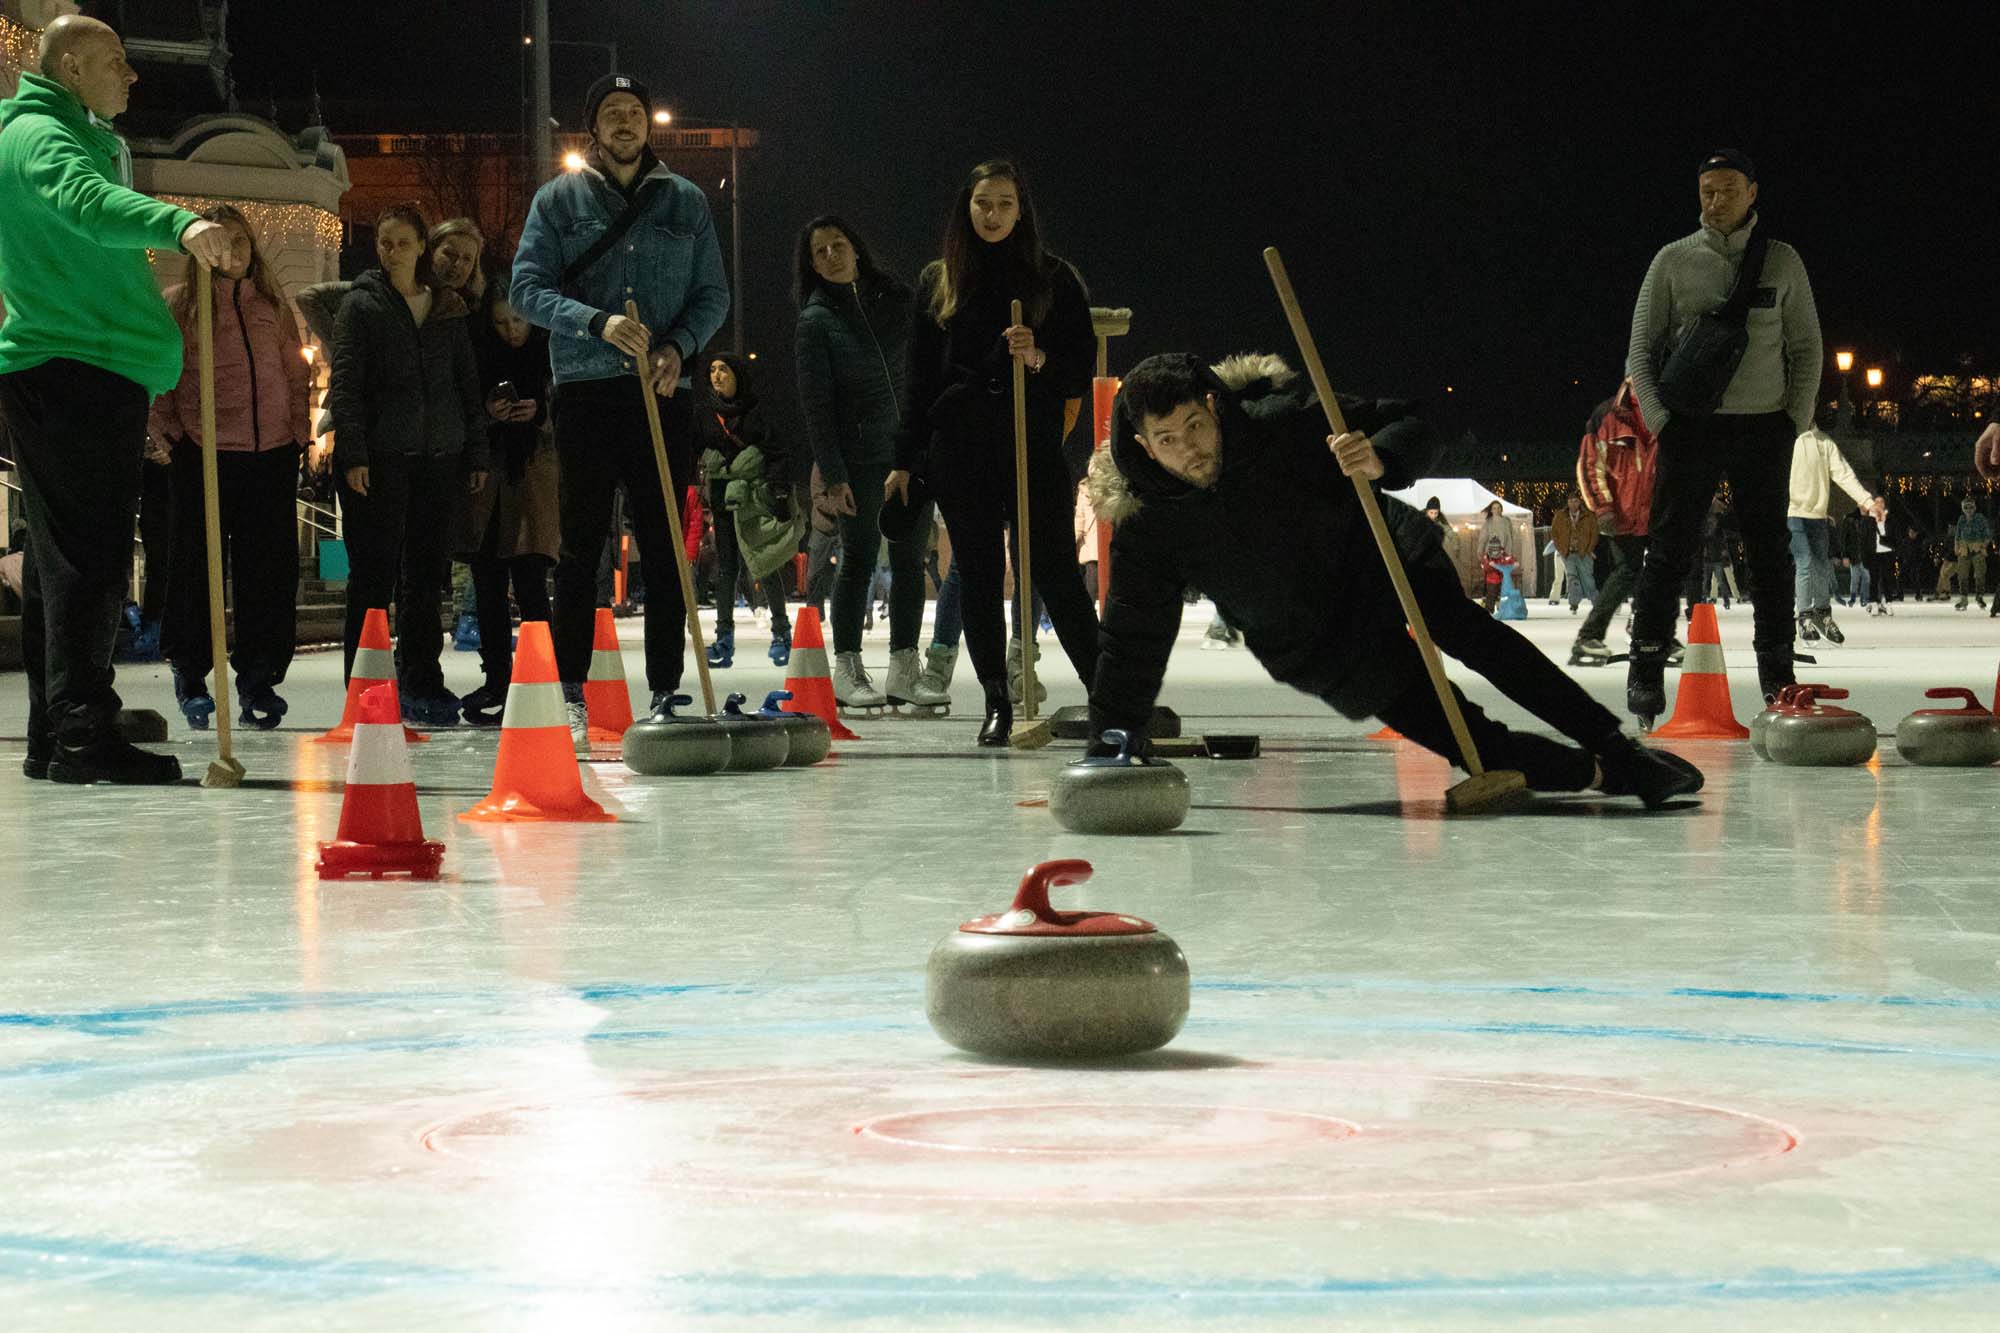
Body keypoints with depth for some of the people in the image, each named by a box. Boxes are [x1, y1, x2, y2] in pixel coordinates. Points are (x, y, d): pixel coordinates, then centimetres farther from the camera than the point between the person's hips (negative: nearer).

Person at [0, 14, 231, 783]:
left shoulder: (73, 136, 24)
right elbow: (88, 201, -33)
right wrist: (177, 223, -48)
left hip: (88, 374, 11)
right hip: (74, 373, -11)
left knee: (65, 557, 11)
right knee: (89, 556, -14)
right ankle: (82, 734, -17)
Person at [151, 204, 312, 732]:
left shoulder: (272, 304, 13)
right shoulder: (179, 303, 3)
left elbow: (297, 372, 17)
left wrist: (299, 428, 9)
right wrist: (165, 430, -4)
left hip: (273, 452, 3)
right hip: (204, 453, -3)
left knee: (269, 569, 2)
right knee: (199, 565, 0)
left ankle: (259, 678, 10)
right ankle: (190, 674, 13)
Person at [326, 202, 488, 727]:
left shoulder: (448, 308, 14)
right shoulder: (361, 305, 2)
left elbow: (468, 384, 15)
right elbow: (345, 384, -4)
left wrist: (477, 454, 9)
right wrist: (353, 454, -13)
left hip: (438, 457, 4)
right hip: (379, 457, -4)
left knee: (426, 574, 7)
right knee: (375, 574, -4)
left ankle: (421, 683, 14)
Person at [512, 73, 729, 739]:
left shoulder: (686, 200, 11)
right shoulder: (559, 198, 6)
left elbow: (713, 294, 11)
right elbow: (528, 288, -3)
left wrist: (678, 346, -8)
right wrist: (598, 323, -18)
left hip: (663, 393, 1)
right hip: (586, 392, -1)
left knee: (665, 548, 2)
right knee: (580, 547, 1)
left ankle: (665, 691, 8)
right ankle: (573, 697, 5)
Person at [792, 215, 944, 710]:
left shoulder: (897, 298, 8)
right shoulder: (816, 320, -3)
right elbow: (815, 403, -6)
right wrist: (832, 476, -12)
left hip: (913, 451, 4)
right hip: (858, 458, -4)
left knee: (910, 560, 5)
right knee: (859, 558, -2)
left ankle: (904, 670, 11)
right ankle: (847, 670, 7)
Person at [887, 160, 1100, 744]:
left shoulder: (1055, 279, 5)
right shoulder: (938, 281, 11)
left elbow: (1081, 372, 4)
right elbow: (920, 378, 14)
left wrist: (1040, 360, -17)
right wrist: (905, 461, 9)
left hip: (1035, 449, -2)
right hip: (960, 450, 2)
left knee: (1055, 574, -8)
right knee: (979, 578, 3)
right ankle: (997, 705, 9)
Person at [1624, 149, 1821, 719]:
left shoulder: (1783, 261, 6)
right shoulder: (1673, 260, 2)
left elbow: (1806, 346, 9)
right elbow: (1641, 349, 4)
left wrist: (1796, 418, 0)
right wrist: (1660, 418, -5)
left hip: (1764, 427, 2)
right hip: (1692, 426, -1)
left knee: (1770, 550, 4)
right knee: (1671, 548, -4)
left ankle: (1777, 672, 11)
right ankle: (1647, 668, 1)